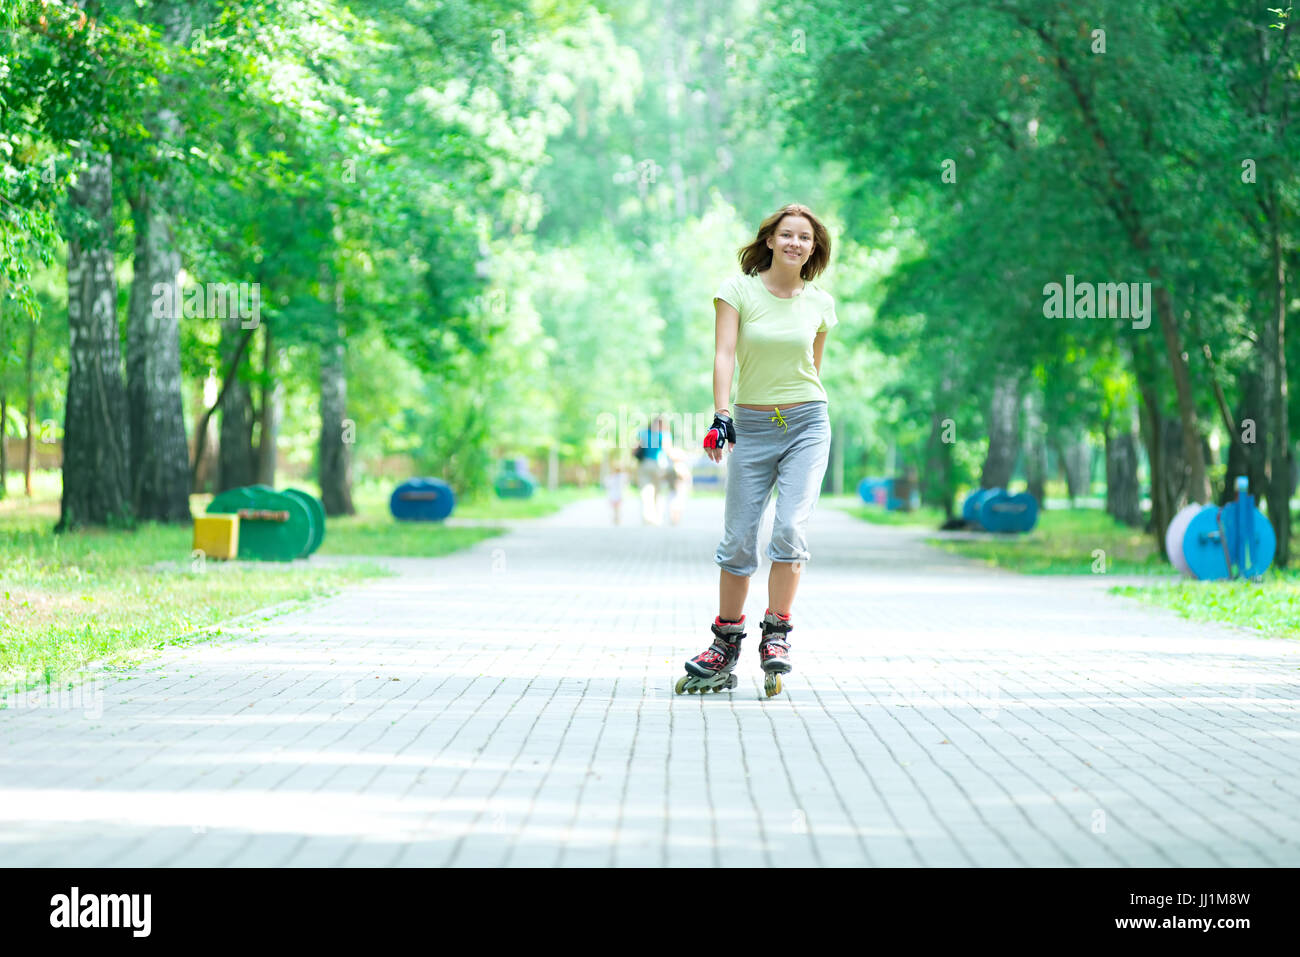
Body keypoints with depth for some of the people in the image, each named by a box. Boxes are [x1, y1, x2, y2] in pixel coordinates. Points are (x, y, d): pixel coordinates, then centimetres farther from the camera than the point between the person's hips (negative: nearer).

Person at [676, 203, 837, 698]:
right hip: (752, 428, -1)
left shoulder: (819, 303, 6)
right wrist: (721, 414, -24)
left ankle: (777, 637, -5)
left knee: (790, 528, -15)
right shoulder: (737, 290, -2)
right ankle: (726, 646, 12)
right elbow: (724, 353, -12)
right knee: (738, 540, -1)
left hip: (807, 424, 1)